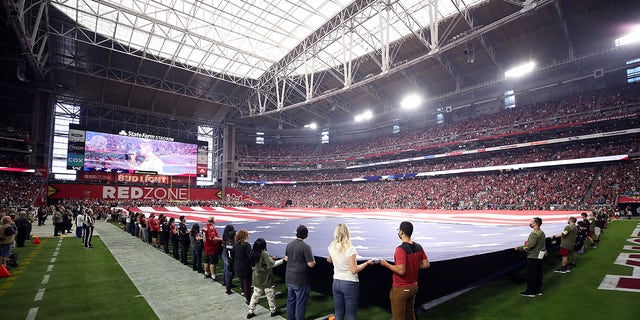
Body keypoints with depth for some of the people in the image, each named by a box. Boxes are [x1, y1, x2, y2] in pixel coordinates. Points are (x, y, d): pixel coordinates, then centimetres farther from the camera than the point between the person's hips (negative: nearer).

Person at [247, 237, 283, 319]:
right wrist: (283, 260, -15)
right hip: (265, 279, -7)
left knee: (256, 294, 18)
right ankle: (273, 311, 26)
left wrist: (270, 258, 10)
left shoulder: (253, 253, -2)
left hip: (256, 278, 7)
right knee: (270, 295, 11)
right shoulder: (264, 253, -24)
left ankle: (250, 312, 22)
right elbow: (272, 264, -22)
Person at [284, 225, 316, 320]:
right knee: (300, 303, 7)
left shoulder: (289, 244, 0)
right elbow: (311, 264, -19)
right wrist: (314, 261, 1)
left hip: (289, 279, 6)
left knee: (290, 301, 19)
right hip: (300, 281, -6)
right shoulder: (306, 247, -20)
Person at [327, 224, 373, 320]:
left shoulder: (332, 247, -2)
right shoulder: (350, 248, -19)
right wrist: (367, 263, -5)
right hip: (350, 284, -5)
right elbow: (354, 270, -18)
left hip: (336, 283, 5)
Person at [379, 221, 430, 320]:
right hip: (414, 286, 8)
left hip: (401, 289, -8)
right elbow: (426, 264, 5)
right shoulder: (418, 247, -2)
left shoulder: (400, 249, -25)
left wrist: (386, 264, -16)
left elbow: (401, 271, -28)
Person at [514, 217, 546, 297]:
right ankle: (538, 290, 24)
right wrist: (528, 242, 12)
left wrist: (518, 248, -19)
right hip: (540, 256, 10)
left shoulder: (534, 233, -22)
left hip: (533, 257, -10)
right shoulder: (542, 233, 10)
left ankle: (530, 292, 7)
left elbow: (529, 246, -27)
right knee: (538, 274, 16)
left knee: (531, 275, 0)